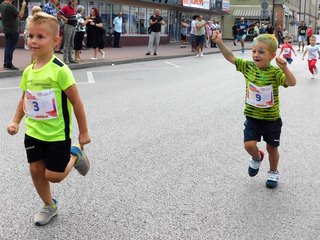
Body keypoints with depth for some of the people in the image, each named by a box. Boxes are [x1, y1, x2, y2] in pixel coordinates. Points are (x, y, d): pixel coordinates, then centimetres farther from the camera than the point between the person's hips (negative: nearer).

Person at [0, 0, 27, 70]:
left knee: (7, 47, 16)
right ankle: (9, 65, -1)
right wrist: (23, 6, -10)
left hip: (6, 29, 9)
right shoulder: (10, 6, -22)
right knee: (11, 48, -4)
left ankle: (6, 64, 21)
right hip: (13, 30, -9)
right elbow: (20, 16, -20)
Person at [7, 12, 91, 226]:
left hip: (57, 134, -6)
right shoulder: (28, 71, 0)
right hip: (33, 132, 6)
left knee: (53, 176, 0)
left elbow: (76, 102, -16)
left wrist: (83, 131, -11)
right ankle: (49, 206, 33)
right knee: (36, 171, 11)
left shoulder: (60, 70, -20)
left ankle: (75, 155, 29)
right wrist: (16, 122, 2)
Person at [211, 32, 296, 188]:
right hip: (252, 117, 2)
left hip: (271, 118, -2)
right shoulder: (248, 66, -7)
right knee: (249, 145, -11)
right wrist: (219, 42, -22)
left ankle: (273, 172, 41)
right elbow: (230, 57, -8)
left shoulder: (275, 72, -18)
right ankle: (257, 158, 27)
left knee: (272, 148, 13)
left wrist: (284, 68, -49)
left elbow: (292, 83, -32)